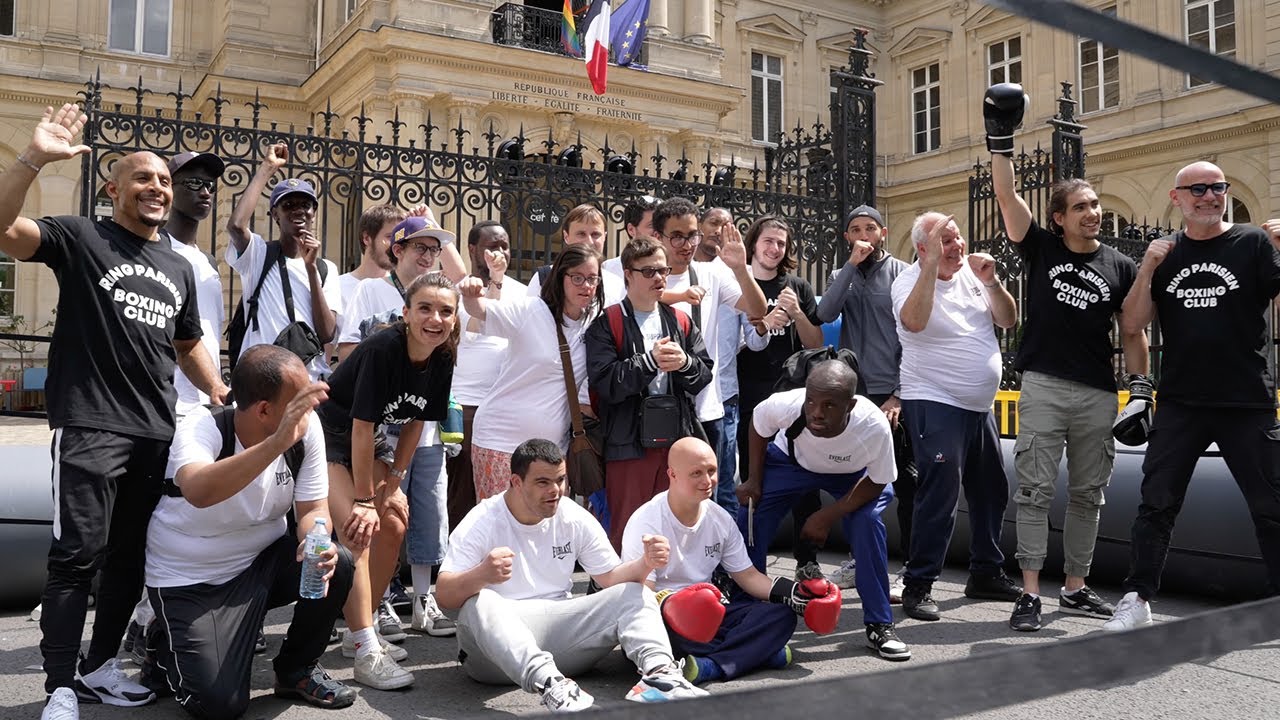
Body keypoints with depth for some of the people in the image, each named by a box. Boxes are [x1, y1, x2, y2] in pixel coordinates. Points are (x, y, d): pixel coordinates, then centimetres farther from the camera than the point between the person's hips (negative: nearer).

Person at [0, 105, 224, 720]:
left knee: (131, 557, 11)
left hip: (157, 432, 6)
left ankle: (99, 667, 24)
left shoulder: (179, 269, 19)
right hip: (89, 425, -6)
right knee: (77, 556, -7)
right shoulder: (81, 238, 2)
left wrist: (223, 396, 15)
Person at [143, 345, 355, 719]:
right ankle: (165, 641, 19)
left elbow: (312, 509, -7)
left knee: (336, 565, -24)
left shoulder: (307, 426, -14)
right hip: (191, 579, -4)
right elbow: (198, 492, -49)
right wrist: (277, 442, -57)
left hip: (264, 560, 4)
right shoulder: (202, 429, -27)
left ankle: (297, 670, 3)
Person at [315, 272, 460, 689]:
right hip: (327, 433, -8)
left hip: (366, 441, 8)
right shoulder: (382, 349, -29)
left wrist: (393, 483, 1)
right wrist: (364, 499, -19)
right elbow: (360, 426, -25)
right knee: (357, 530, -18)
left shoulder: (442, 361, -9)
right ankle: (367, 654, -15)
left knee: (393, 526, 6)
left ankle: (362, 628, 22)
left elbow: (416, 423, 3)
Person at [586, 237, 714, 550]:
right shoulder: (607, 324, -2)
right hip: (628, 444, -4)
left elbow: (705, 374, 7)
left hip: (676, 441, 4)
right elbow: (605, 383, -13)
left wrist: (685, 364, -13)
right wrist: (650, 361, -19)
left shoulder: (681, 321, 13)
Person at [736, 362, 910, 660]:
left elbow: (876, 482, -19)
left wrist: (828, 516, -24)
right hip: (791, 459, 1)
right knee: (749, 518, -11)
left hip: (854, 473, -1)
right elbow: (758, 425, -11)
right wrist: (754, 481, -11)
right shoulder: (785, 405, -38)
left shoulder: (875, 427, -39)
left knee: (868, 522, -24)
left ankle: (879, 626, -6)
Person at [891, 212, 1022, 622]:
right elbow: (914, 321, -32)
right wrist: (932, 263, -32)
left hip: (980, 404, 8)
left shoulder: (972, 273, 7)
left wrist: (990, 281, -10)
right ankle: (918, 586, -7)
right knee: (940, 492, -15)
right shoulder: (910, 281, -11)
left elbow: (1008, 320, 6)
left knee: (991, 492, 16)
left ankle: (986, 574, 32)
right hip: (935, 403, -8)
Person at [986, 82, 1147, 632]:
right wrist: (1001, 139, -14)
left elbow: (1132, 334, 10)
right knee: (1035, 489, -4)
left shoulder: (1120, 266, 8)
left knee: (1087, 493, 10)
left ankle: (1075, 588, 22)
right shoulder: (1040, 248, 4)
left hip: (1098, 394, 3)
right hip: (1043, 385, -3)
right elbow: (1006, 196, -7)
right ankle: (1030, 592, 0)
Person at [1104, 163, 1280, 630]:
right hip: (1180, 403, 2)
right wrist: (1147, 268, -7)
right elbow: (1133, 325, 4)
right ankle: (1138, 598, 9)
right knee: (1156, 503, 2)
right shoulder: (1164, 253, 8)